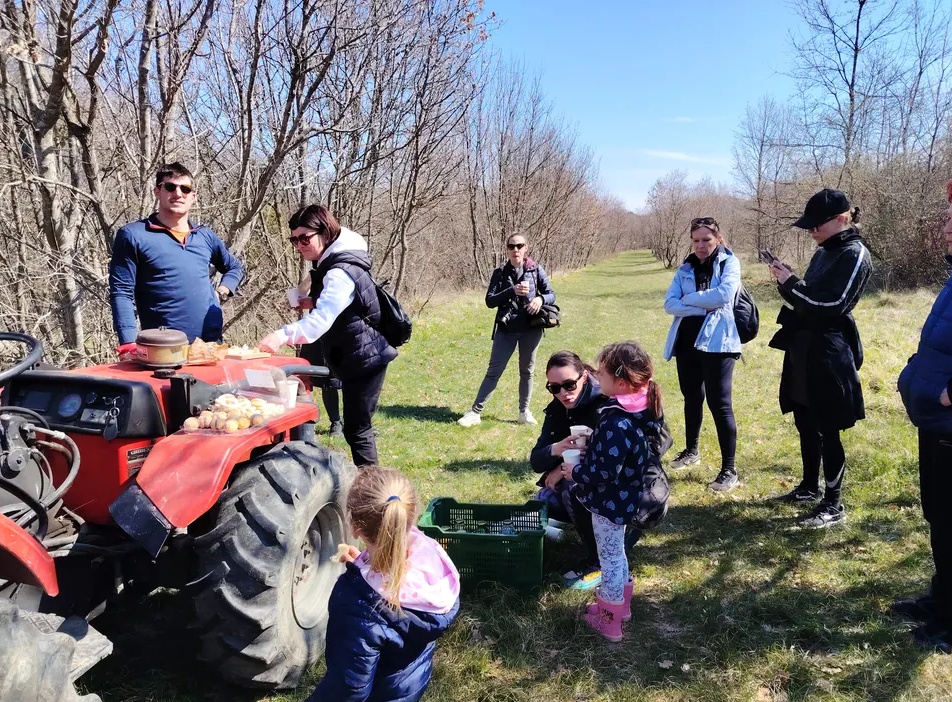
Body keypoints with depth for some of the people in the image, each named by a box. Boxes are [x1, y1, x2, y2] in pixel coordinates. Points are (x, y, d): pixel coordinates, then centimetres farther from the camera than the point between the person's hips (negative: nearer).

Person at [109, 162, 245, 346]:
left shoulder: (205, 236, 12)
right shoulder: (133, 235, -2)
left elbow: (236, 268, 28)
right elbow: (121, 293, -6)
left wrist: (220, 293, 8)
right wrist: (129, 344, -17)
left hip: (211, 343, 4)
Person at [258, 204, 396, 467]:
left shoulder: (341, 272, -22)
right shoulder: (331, 263, 10)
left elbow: (321, 319, -37)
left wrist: (283, 335, -49)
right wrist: (311, 301, 10)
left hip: (364, 359, -10)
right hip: (357, 358, 10)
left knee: (357, 429, -5)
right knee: (356, 427, 17)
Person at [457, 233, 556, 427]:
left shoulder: (536, 270, 2)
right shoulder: (500, 273, 3)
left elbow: (551, 294, 4)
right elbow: (489, 301, -5)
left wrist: (540, 299, -20)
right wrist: (512, 291, -20)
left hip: (531, 328, 0)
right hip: (506, 329, 0)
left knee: (527, 370, 12)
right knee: (493, 371, 1)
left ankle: (524, 411, 25)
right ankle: (475, 412, 5)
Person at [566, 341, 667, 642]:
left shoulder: (619, 424, -33)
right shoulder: (643, 409, -3)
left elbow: (605, 473, -31)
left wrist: (575, 472, -16)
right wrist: (590, 447, 5)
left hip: (609, 502, -9)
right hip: (623, 498, 9)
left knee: (609, 557, 8)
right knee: (616, 553, 26)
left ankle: (609, 620, 25)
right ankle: (620, 603, 44)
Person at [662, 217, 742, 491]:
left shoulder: (729, 263, -1)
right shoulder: (685, 269, 10)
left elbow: (724, 294, -19)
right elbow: (669, 304, -2)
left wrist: (689, 299, -8)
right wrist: (704, 307, -14)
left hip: (717, 341, -5)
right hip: (686, 340, 5)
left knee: (719, 403, -6)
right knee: (691, 398, 19)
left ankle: (729, 469, 0)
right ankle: (691, 450, 37)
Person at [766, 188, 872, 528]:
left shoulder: (855, 255, -12)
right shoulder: (823, 253, 13)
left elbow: (831, 305, -20)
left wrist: (790, 283, -16)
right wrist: (788, 281, -2)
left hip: (829, 353, -9)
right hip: (804, 349, 9)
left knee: (827, 430, -2)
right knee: (805, 424, 17)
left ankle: (833, 505, 9)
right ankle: (809, 487, 32)